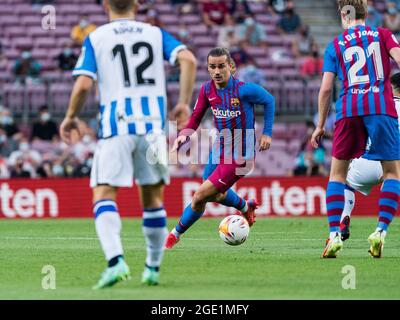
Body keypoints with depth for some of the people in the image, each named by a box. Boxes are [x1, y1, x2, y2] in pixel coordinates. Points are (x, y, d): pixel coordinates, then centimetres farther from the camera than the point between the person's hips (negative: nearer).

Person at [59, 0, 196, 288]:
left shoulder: (96, 38, 6)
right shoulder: (155, 33, 12)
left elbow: (83, 84, -5)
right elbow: (188, 60, -3)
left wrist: (70, 117, 10)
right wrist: (184, 104, 2)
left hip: (115, 125, -3)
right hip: (153, 124, 3)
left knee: (104, 195, -4)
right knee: (153, 197, 14)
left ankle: (116, 260, -26)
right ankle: (153, 268, 17)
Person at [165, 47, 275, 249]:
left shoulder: (243, 90, -23)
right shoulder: (207, 90, -7)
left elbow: (269, 101, -5)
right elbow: (196, 117, 3)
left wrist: (267, 133, -5)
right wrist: (184, 135, -17)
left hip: (239, 157, -7)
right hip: (219, 148, 7)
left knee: (200, 197, -9)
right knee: (215, 195, 27)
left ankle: (176, 234, 13)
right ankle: (245, 207, 57)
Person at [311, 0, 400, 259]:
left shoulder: (335, 45, 13)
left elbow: (326, 88, 9)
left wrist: (320, 126, 16)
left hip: (349, 111, 1)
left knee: (338, 172, 13)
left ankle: (334, 235, 0)